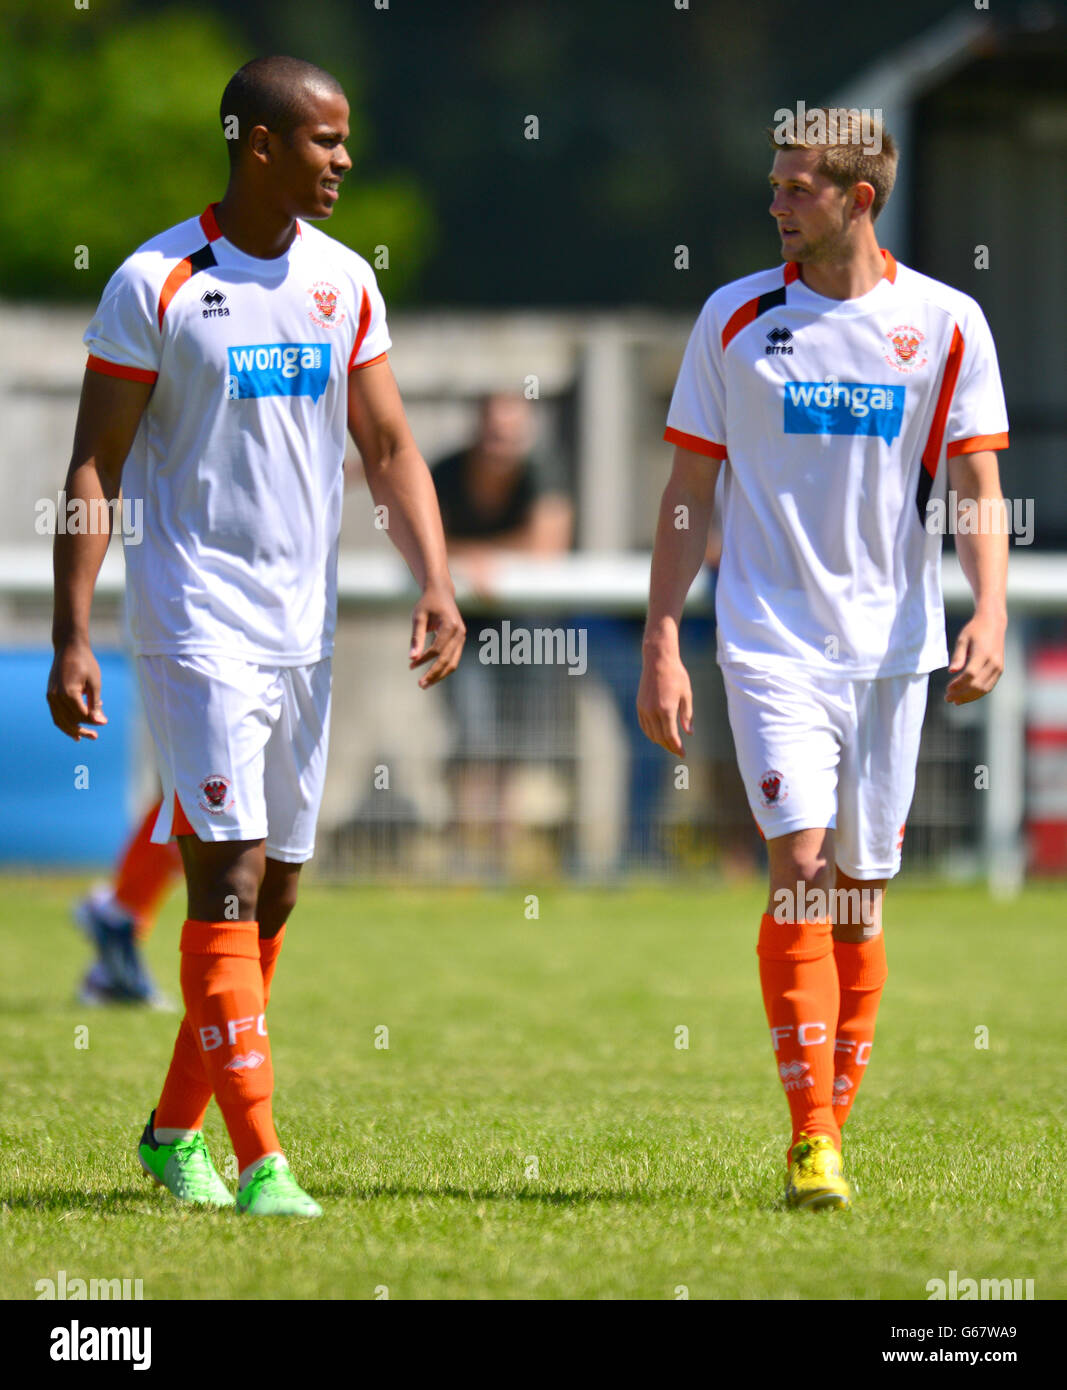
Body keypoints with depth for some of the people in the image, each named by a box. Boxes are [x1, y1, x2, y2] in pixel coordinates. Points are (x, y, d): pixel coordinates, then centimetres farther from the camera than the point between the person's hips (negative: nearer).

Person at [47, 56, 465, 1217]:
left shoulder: (344, 282, 8)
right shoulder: (157, 284, -8)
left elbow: (388, 446, 13)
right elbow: (93, 469, -6)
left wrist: (436, 585, -2)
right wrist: (71, 639, -11)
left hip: (303, 630, 6)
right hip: (197, 628, -6)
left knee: (274, 889, 9)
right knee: (229, 879, -12)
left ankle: (175, 1130, 24)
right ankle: (260, 1162, -13)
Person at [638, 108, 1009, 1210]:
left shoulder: (944, 324, 2)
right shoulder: (736, 319, 2)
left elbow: (976, 487, 2)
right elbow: (687, 490, 5)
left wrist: (989, 617, -14)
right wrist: (661, 645, -1)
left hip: (891, 644, 1)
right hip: (772, 641, -1)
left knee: (861, 894, 6)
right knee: (800, 864, -15)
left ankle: (836, 1123, 16)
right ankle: (810, 1144, -15)